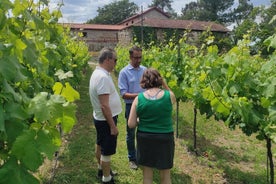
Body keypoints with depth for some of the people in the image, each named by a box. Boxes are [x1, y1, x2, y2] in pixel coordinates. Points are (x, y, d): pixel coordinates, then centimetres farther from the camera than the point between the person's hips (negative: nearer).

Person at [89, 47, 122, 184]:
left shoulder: (97, 73, 5)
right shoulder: (103, 77, -27)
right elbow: (104, 106, -29)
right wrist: (113, 126, -23)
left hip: (99, 118, 11)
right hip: (106, 119, -11)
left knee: (100, 144, 25)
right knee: (107, 151, 4)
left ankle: (101, 169, 46)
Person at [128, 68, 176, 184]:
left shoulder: (139, 98, -11)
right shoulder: (169, 95, -12)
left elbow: (131, 124, -9)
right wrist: (164, 83, 5)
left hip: (144, 139, 1)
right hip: (164, 139, 0)